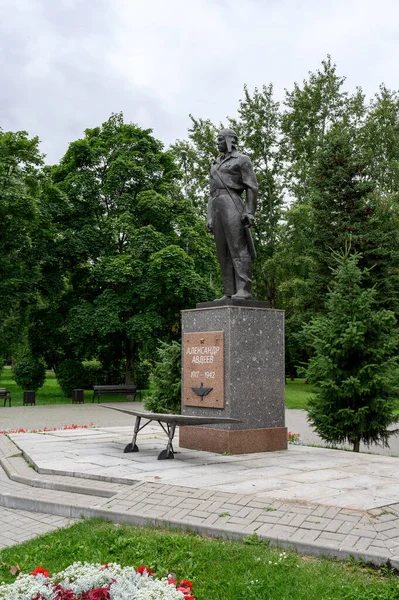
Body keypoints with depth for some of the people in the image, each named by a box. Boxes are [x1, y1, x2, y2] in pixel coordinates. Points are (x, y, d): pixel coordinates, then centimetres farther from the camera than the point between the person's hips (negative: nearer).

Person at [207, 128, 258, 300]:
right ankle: (230, 293, -1)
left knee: (238, 248, -14)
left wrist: (250, 212, -16)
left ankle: (243, 291, -19)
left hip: (233, 205, -7)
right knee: (224, 252, 1)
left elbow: (252, 187, -4)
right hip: (216, 209, 7)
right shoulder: (216, 165, 26)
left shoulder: (242, 159, 5)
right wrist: (210, 217, 14)